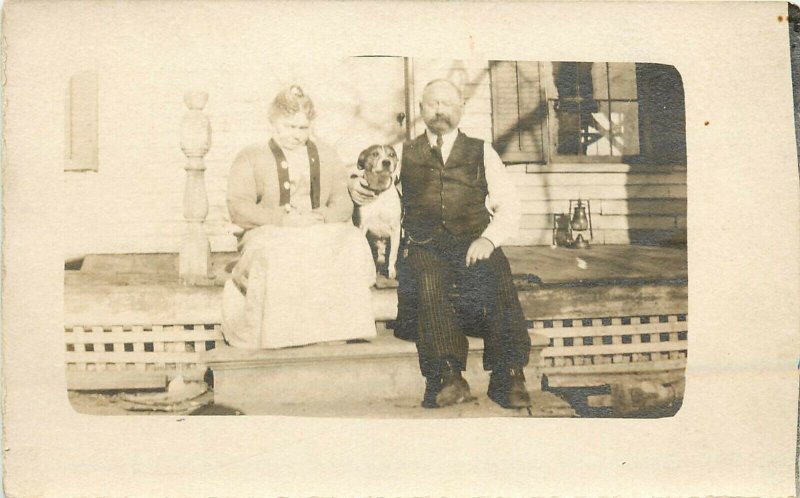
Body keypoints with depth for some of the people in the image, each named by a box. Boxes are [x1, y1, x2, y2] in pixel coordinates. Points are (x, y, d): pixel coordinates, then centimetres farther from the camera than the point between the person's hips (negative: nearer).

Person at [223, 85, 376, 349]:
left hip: (323, 232, 3)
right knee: (273, 258, -39)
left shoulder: (326, 157, 22)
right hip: (270, 235, -2)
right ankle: (277, 336, -32)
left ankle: (344, 329, -29)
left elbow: (343, 201, 11)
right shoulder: (250, 157, 12)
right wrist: (284, 218, -16)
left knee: (352, 244, -31)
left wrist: (321, 218, -12)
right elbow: (238, 208, -3)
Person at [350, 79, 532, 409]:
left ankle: (509, 376, -32)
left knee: (495, 277, -32)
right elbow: (375, 188, 24)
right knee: (429, 281, -34)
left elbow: (508, 206, 12)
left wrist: (488, 238, -7)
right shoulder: (404, 153, 21)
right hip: (424, 245, 0)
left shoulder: (482, 153, 19)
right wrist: (354, 186, -1)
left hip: (473, 243, 0)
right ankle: (448, 376, -39)